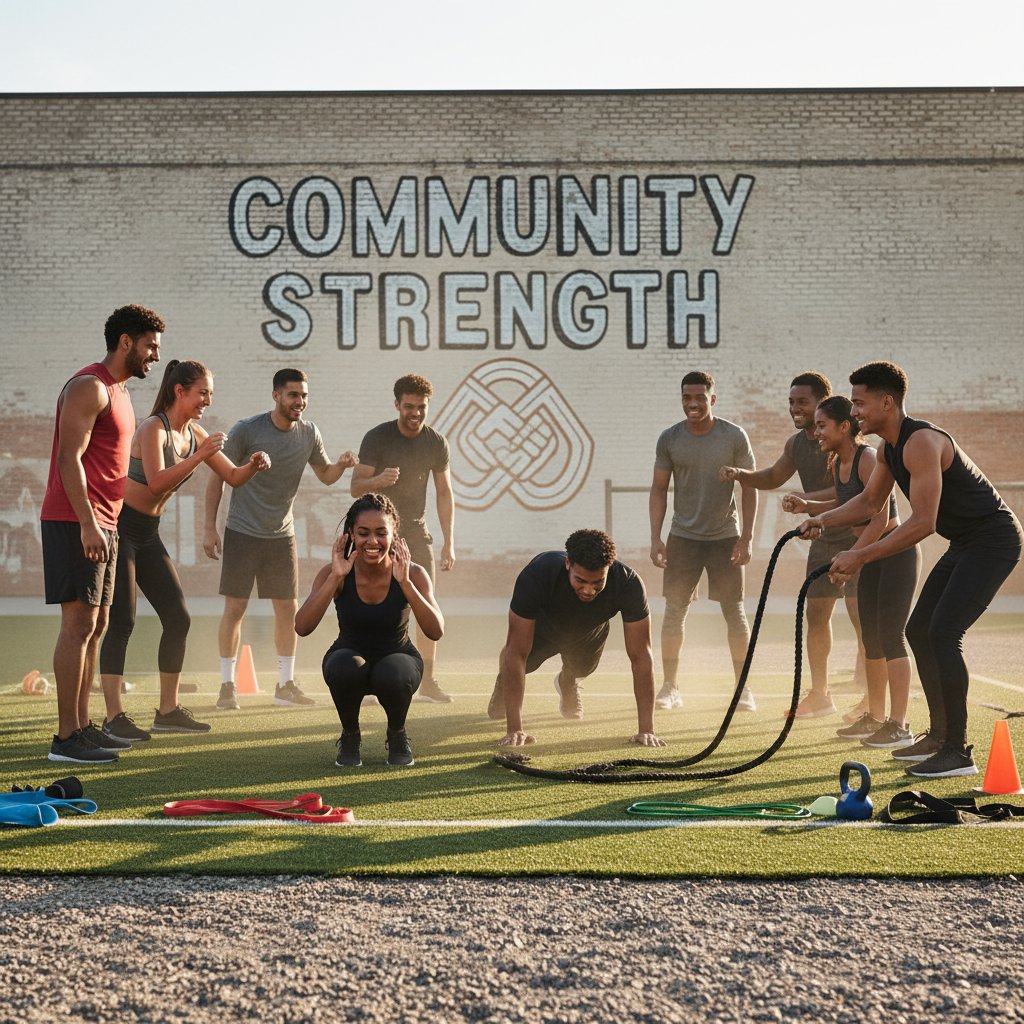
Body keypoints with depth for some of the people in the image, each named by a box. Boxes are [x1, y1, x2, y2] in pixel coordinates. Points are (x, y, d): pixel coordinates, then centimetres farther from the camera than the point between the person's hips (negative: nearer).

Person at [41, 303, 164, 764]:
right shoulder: (89, 387, -11)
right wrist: (88, 524, -24)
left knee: (95, 625, 11)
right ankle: (66, 737, -9)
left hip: (100, 523, 10)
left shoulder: (117, 391, 19)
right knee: (79, 624, -10)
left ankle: (82, 727, 17)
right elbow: (69, 458, -19)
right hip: (76, 523, -10)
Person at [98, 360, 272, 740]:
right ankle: (114, 717, -10)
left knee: (178, 618, 5)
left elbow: (233, 477, 11)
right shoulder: (153, 428, -16)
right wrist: (199, 456, -30)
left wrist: (253, 465, -9)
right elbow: (157, 481, -30)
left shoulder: (194, 433, 7)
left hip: (148, 532, 8)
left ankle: (168, 710, 13)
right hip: (119, 527, -8)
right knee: (122, 621, -12)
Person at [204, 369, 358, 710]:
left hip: (282, 535, 4)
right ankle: (227, 686, 6)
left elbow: (325, 475, 13)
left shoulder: (308, 434, 1)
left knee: (288, 608, 5)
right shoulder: (247, 431, -12)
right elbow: (218, 477, -6)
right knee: (235, 608, -3)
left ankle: (285, 685, 15)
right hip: (242, 532, -4)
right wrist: (209, 527, -8)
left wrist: (341, 465, -11)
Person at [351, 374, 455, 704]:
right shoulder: (377, 438, -9)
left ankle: (427, 682, 7)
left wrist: (449, 542, 5)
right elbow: (355, 487, -11)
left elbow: (444, 494, 10)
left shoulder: (436, 442, 2)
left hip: (416, 531, 4)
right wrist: (378, 480, -34)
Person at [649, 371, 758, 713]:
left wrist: (746, 539, -8)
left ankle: (743, 688, 10)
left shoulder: (734, 437, -5)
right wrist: (655, 538, -3)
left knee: (734, 613, 1)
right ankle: (670, 687, 9)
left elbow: (750, 489, -2)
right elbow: (659, 489, 5)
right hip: (683, 537, 1)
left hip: (725, 537, -1)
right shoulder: (669, 439, -1)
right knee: (674, 613, 1)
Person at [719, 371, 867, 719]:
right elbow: (772, 477, 24)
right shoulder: (796, 443, 8)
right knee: (815, 614, 9)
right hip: (823, 539, 8)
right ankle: (819, 694, 20)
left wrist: (809, 499, -38)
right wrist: (740, 474, 7)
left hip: (855, 537, -8)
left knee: (861, 617, -8)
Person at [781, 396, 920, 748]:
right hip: (872, 555, 9)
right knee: (871, 636, 12)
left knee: (891, 636, -10)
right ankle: (874, 717, 21)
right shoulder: (837, 462, 5)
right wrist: (807, 506, 4)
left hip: (897, 551, -9)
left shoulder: (868, 459, -21)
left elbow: (880, 520, -24)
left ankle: (899, 726, -7)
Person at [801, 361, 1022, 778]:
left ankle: (957, 751, -13)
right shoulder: (890, 448, 6)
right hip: (965, 543, 11)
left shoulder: (921, 443, -25)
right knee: (919, 630, 13)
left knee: (943, 633, -18)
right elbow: (870, 501, 19)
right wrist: (824, 519, 2)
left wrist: (861, 557, -27)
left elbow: (922, 522, -29)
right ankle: (940, 735, 22)